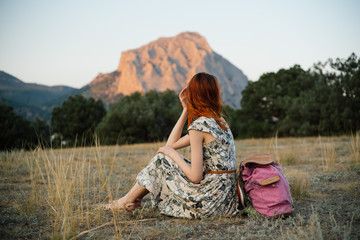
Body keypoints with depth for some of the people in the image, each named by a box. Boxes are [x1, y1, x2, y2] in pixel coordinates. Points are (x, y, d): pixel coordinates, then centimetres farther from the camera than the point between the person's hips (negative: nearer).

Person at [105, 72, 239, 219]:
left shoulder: (199, 125, -16)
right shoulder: (219, 121, 12)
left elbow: (196, 177, -19)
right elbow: (172, 144, 15)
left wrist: (173, 154, -5)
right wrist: (186, 110, 12)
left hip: (210, 200, -9)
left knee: (162, 159, 3)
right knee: (168, 153, 16)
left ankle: (127, 201, 20)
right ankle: (135, 199, 26)